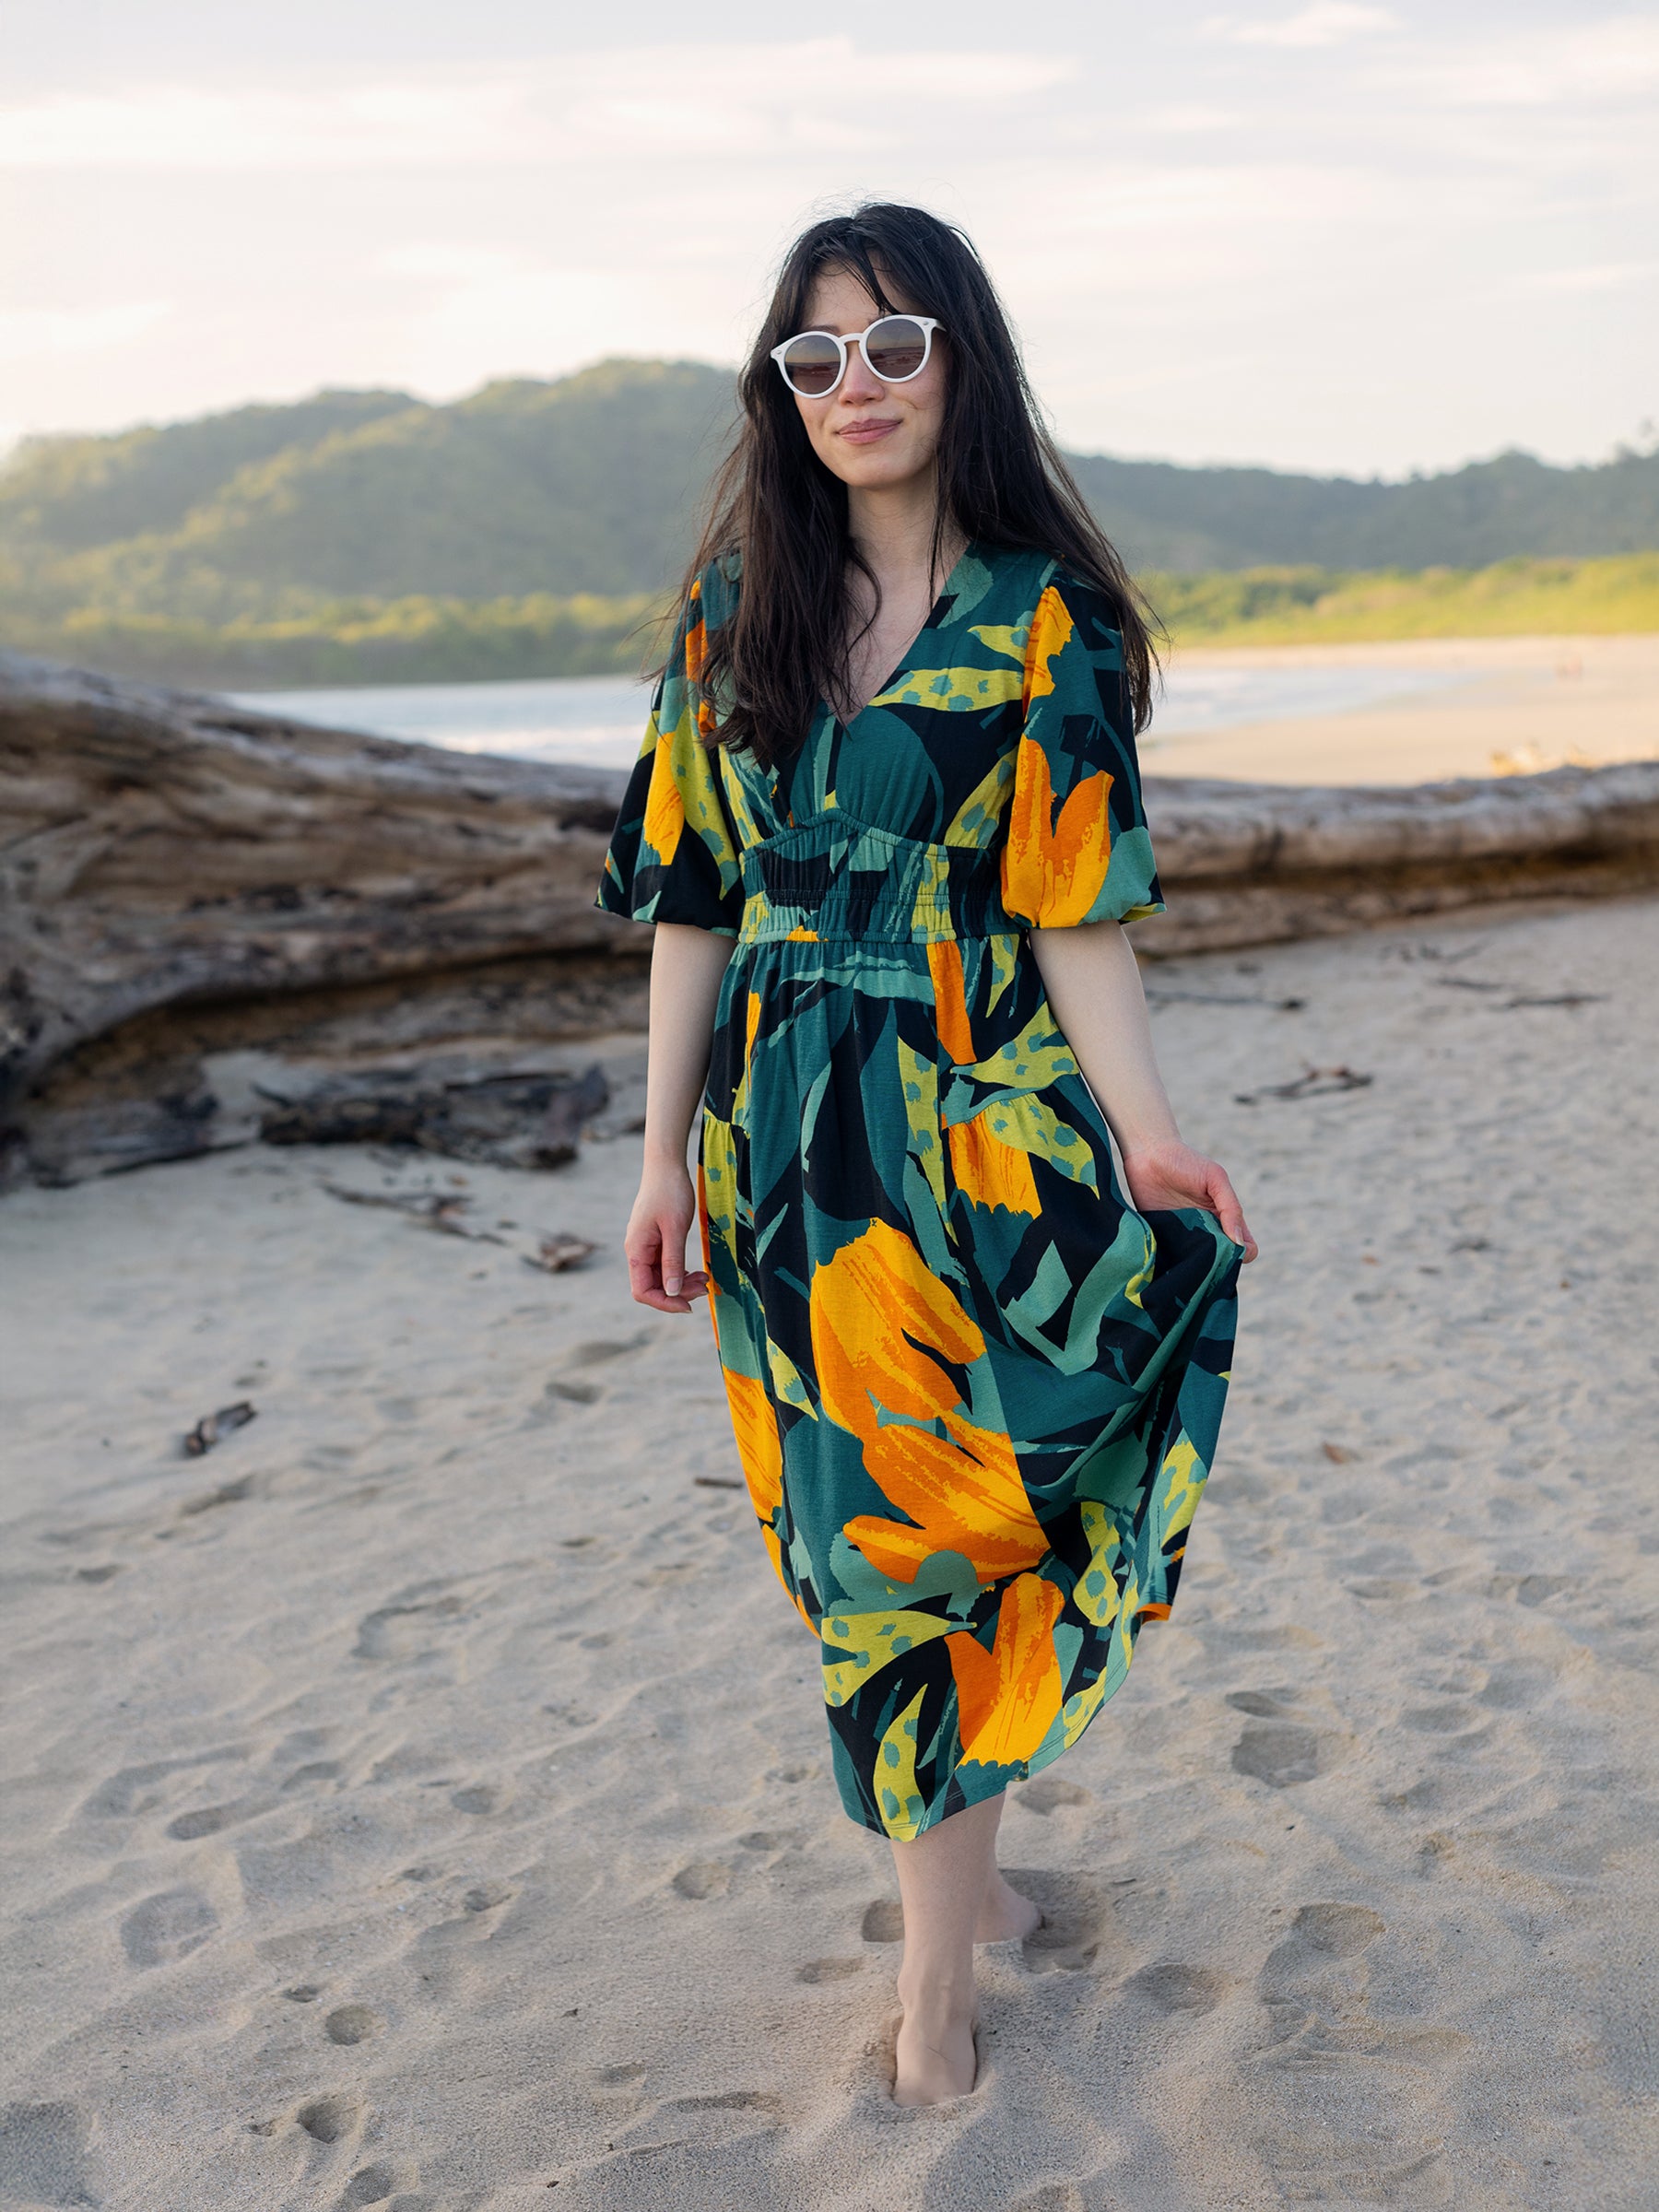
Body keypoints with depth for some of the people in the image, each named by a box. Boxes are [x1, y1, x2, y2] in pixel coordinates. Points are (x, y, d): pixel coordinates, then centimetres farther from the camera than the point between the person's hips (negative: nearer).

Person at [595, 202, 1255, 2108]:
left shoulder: (1048, 624, -2)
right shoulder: (737, 610, 7)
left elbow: (1075, 910, -6)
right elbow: (692, 896, 7)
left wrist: (1145, 1130, -20)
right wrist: (665, 1150, 4)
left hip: (984, 1128, -3)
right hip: (788, 1138, 3)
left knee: (939, 1520, 1)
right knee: (859, 1522, 10)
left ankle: (935, 1962, 15)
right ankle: (958, 1862, 30)